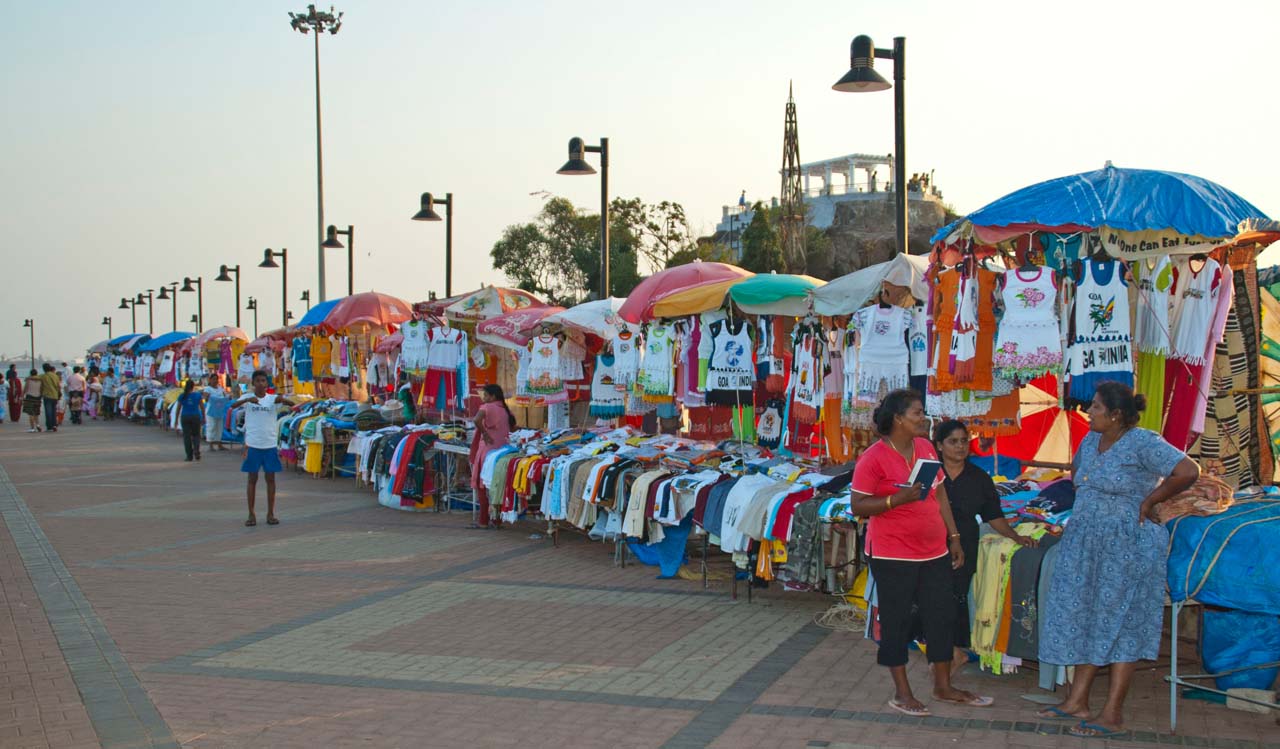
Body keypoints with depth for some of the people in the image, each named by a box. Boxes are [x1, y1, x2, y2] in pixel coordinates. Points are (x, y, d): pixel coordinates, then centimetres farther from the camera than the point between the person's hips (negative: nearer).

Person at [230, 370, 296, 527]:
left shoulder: (273, 398, 2)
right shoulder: (247, 398, -1)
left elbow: (292, 404, -11)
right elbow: (233, 405, -20)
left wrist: (283, 399, -34)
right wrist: (247, 400, -39)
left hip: (270, 444, 1)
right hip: (253, 445, -1)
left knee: (270, 479, 5)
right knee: (252, 479, 4)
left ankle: (271, 514, 12)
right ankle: (251, 514, 8)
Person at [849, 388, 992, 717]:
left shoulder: (925, 447, 6)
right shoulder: (873, 458, -14)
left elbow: (940, 494, 14)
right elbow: (858, 506, -14)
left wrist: (954, 537, 12)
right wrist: (898, 499, -27)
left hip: (934, 552, 7)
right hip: (894, 556, -7)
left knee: (942, 616, 13)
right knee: (897, 621, 5)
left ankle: (943, 686, 28)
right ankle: (901, 692, 18)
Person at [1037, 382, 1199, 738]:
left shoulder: (1142, 443, -16)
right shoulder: (1091, 441, 9)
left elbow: (1188, 471, -27)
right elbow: (1076, 471, 30)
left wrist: (1149, 500, -18)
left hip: (1126, 547, -8)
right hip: (1086, 544, 8)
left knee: (1120, 623, -3)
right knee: (1086, 619, 11)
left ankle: (1113, 716, 1)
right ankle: (1077, 702, 19)